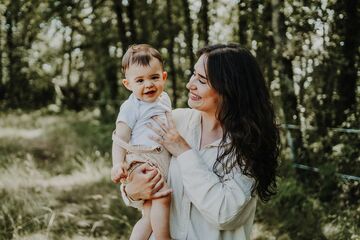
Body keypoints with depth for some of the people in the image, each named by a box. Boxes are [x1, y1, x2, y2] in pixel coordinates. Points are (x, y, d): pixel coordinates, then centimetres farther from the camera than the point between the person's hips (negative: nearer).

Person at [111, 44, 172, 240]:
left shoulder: (164, 99, 16)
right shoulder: (131, 107, -6)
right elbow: (120, 138, -9)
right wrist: (117, 164, -21)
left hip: (163, 162, 8)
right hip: (142, 162, -8)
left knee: (149, 216, 13)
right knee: (162, 197, -30)